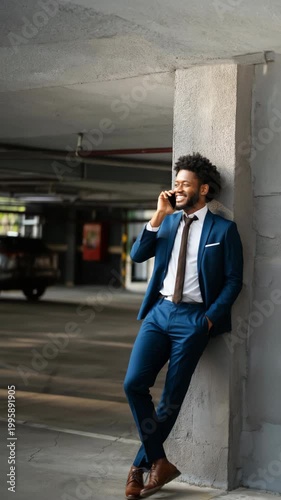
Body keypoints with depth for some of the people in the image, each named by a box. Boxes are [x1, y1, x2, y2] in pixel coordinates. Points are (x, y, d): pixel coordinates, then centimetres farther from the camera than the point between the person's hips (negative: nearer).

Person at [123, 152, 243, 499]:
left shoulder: (224, 230, 0)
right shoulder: (168, 221, 12)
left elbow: (233, 281, -1)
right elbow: (137, 255, 2)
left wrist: (210, 318, -9)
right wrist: (158, 216, -6)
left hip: (193, 318, -4)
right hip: (159, 312, 4)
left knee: (171, 397, 0)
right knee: (134, 384, -10)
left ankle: (142, 465, 16)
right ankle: (159, 462, 3)